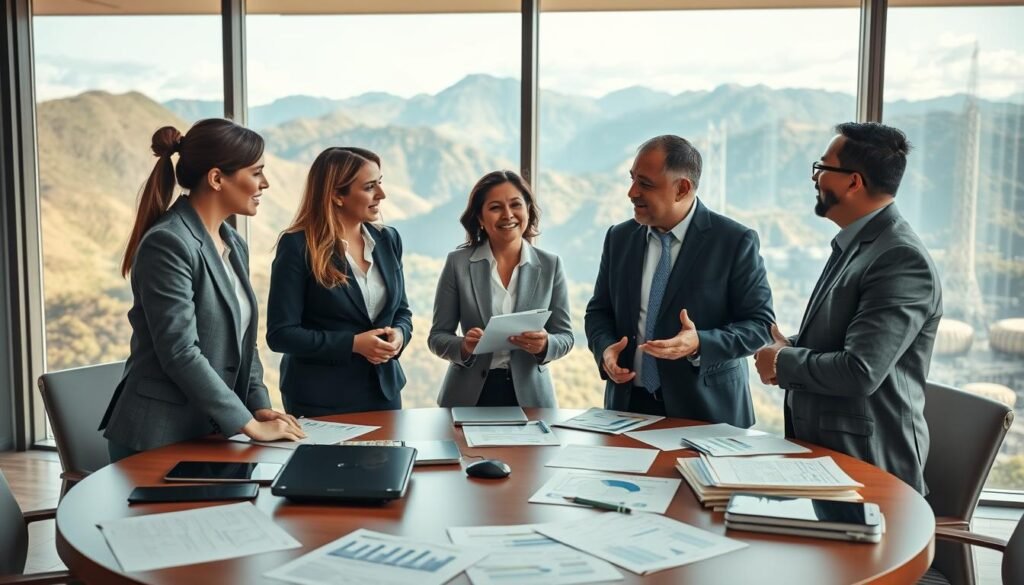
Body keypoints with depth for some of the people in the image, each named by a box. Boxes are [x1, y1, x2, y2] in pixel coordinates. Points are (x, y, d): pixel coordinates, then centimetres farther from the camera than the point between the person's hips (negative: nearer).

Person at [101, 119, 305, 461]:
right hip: (159, 438, -8)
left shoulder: (235, 245, 9)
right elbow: (180, 352, -23)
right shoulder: (167, 244, -17)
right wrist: (251, 425, -20)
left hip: (212, 432, 8)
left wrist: (259, 406, 0)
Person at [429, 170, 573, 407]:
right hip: (469, 397, -1)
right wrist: (464, 347, -20)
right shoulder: (458, 263, -3)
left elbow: (565, 336, 2)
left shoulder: (550, 265, 0)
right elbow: (437, 336, -1)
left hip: (529, 396, 1)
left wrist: (544, 345, -18)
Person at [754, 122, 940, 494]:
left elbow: (860, 373, -26)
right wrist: (790, 349, -1)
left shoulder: (903, 260, -20)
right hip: (824, 450, 8)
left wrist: (781, 362, -11)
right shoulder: (854, 245, 9)